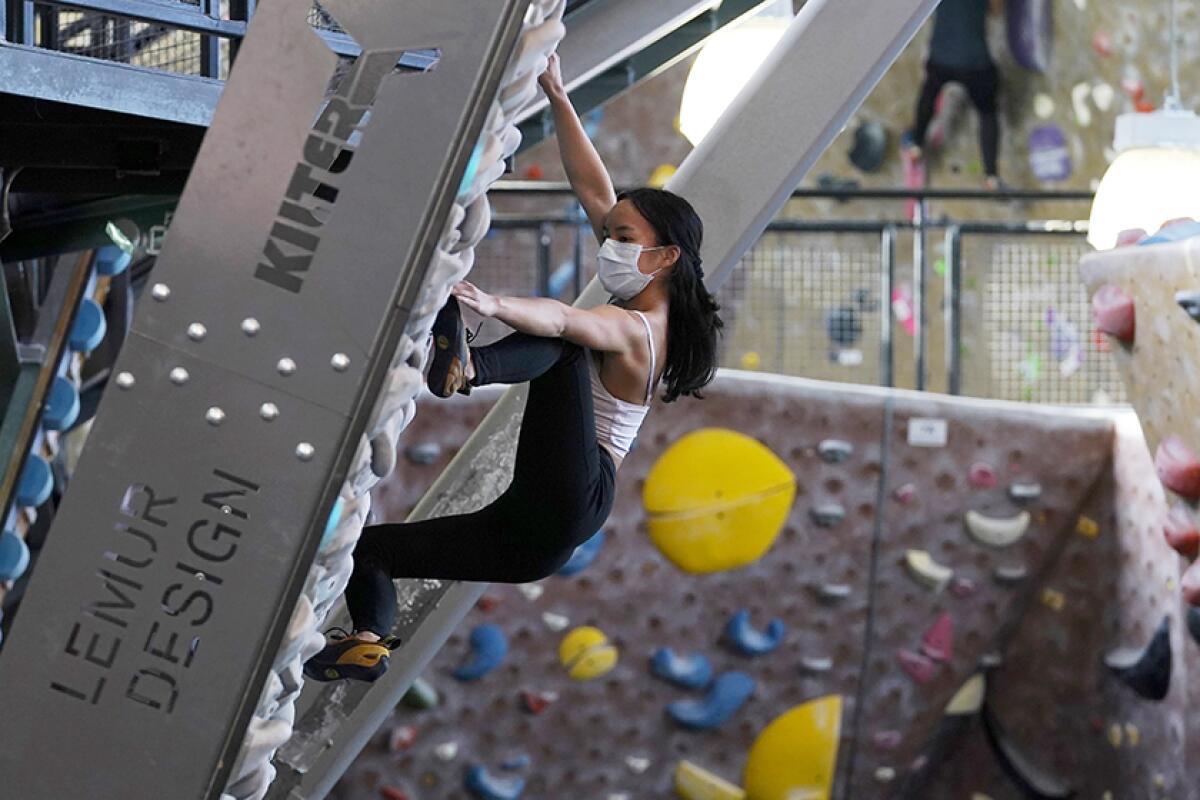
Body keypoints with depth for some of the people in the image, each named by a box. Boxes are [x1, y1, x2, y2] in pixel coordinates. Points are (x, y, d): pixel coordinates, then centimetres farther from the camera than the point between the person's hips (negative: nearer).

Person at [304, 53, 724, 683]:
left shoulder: (636, 329, -8)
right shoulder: (644, 314, 18)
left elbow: (563, 321, -32)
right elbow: (594, 192, 17)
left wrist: (494, 305, -51)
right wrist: (558, 99, 15)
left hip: (572, 495, -10)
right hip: (540, 536, 10)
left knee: (558, 345, -30)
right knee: (367, 546, 12)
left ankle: (463, 365, -56)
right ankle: (370, 643, -5)